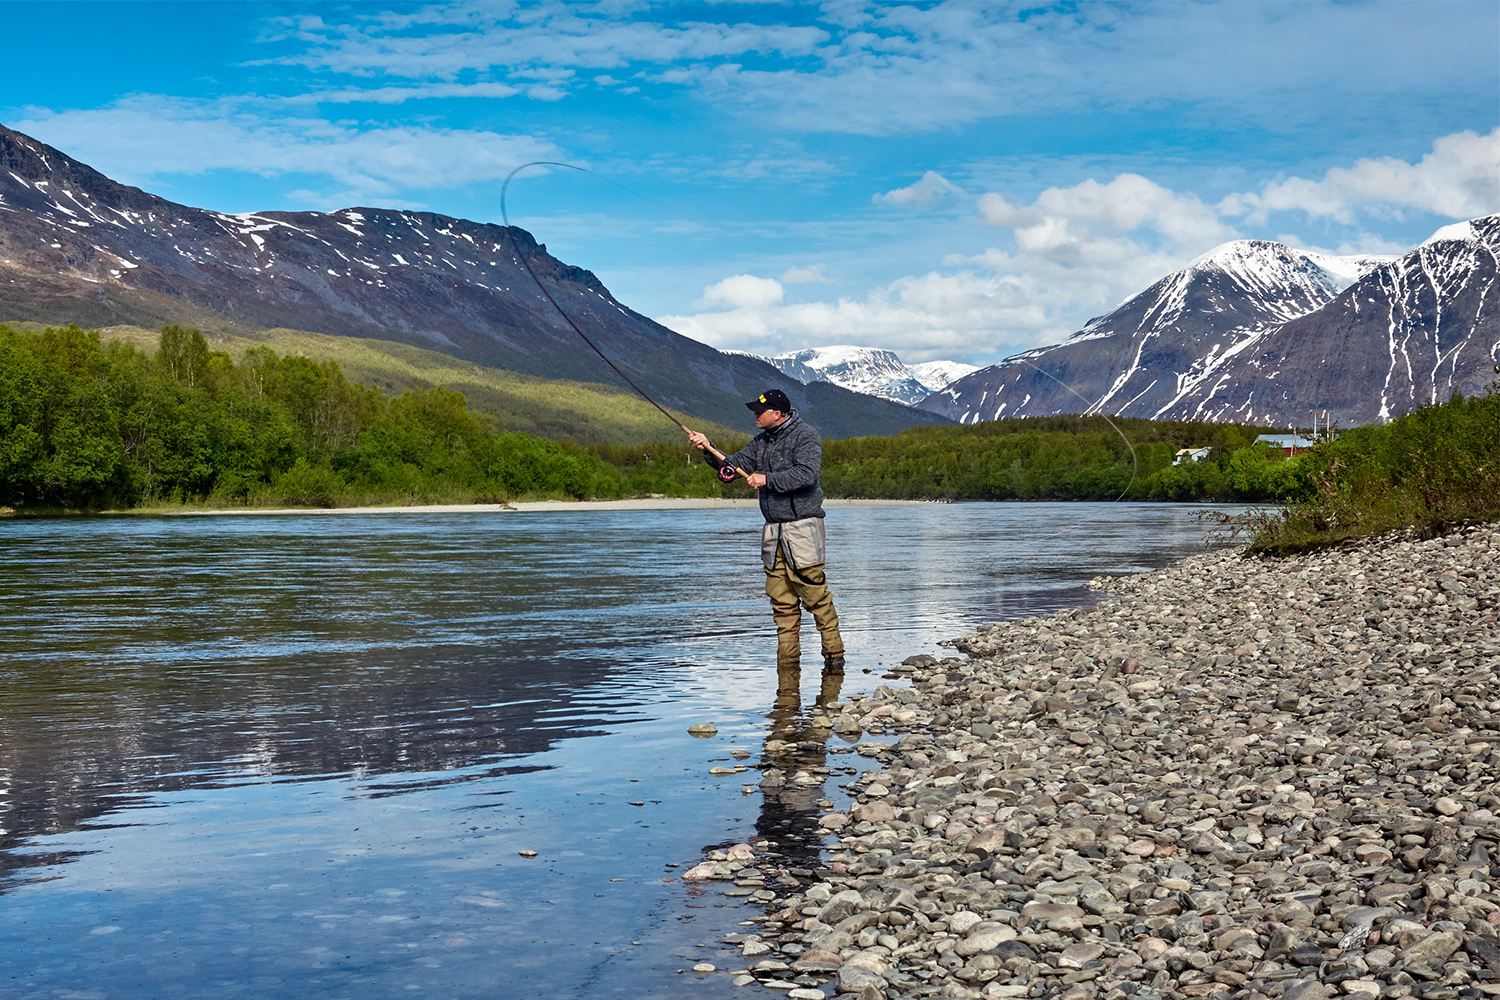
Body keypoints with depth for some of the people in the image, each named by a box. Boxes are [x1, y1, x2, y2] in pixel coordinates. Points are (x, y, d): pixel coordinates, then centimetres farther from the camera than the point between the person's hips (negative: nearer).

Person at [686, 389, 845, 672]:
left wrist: (767, 479, -20)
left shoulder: (805, 435, -7)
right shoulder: (762, 441, 16)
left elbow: (806, 473, -21)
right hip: (773, 532, 7)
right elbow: (734, 465, 15)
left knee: (816, 596, -9)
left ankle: (834, 654, -1)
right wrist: (709, 449, 0)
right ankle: (787, 658, 11)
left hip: (802, 529, -7)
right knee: (781, 601, 6)